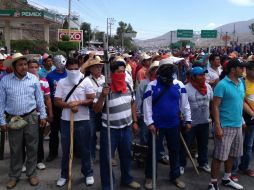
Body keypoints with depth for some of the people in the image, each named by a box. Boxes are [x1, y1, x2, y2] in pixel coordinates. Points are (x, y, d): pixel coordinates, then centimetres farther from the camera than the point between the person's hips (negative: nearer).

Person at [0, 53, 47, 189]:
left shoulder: (33, 79, -2)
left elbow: (39, 99, 4)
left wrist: (43, 116, 4)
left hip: (31, 118, 0)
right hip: (13, 119, 0)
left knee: (32, 147, 9)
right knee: (15, 149, 11)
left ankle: (31, 173, 25)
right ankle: (14, 176, 27)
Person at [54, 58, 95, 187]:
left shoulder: (86, 81, -3)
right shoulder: (61, 82, 3)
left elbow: (92, 99, -5)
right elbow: (57, 102, 0)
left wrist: (79, 102, -19)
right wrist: (69, 105, -16)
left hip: (82, 120, -2)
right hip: (66, 120, 2)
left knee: (84, 149, 9)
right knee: (65, 149, 12)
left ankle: (88, 173, 25)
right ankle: (64, 174, 27)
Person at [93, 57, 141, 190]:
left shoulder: (128, 86, 0)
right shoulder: (104, 89, -16)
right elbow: (96, 110, -15)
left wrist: (135, 122, 11)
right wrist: (102, 96, -31)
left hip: (126, 127, 5)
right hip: (110, 129, -5)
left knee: (126, 155, 20)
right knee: (106, 158, 5)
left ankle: (127, 179, 41)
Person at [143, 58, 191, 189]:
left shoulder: (179, 85, -1)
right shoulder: (152, 85, -7)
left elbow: (184, 103, 5)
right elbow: (147, 105, -7)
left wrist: (188, 120, 4)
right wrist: (149, 123, -12)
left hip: (173, 124, 3)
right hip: (156, 125, -2)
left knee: (174, 151, 15)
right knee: (152, 151, 10)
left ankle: (175, 176, 33)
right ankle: (149, 177, 27)